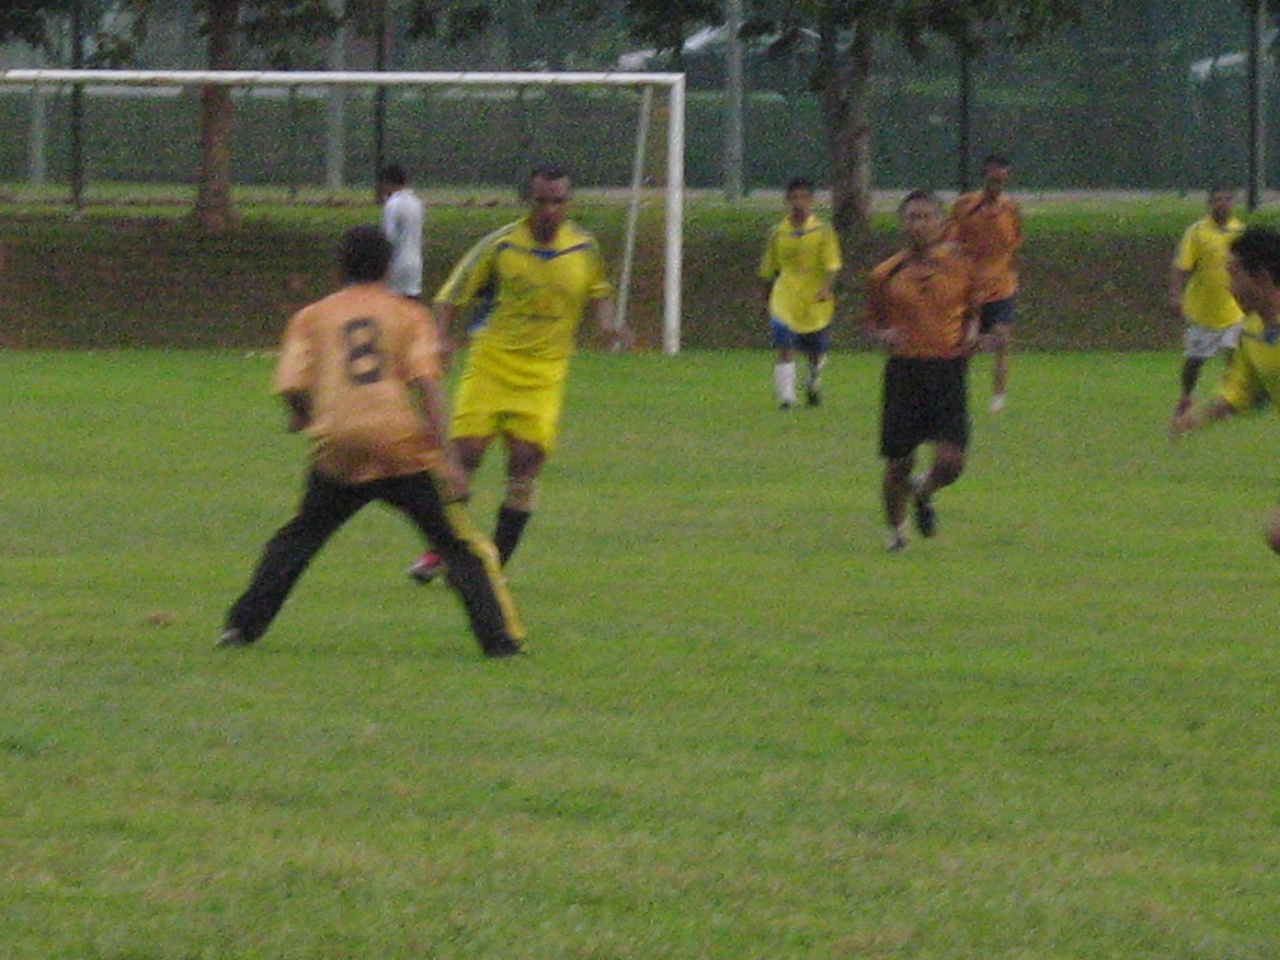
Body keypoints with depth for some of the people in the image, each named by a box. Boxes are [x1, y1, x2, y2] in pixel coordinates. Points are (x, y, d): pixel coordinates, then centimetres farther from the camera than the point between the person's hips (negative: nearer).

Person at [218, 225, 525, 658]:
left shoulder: (312, 317, 12)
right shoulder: (410, 315, 10)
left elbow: (292, 387, 2)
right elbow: (426, 383, -3)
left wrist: (304, 415, 26)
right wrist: (447, 457, -8)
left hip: (338, 448, 1)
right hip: (404, 449, -1)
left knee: (296, 540, 20)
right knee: (462, 547, 6)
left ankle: (242, 626, 16)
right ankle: (501, 638, -3)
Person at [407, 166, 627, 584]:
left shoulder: (584, 249, 2)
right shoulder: (500, 246, -7)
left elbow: (598, 294, 21)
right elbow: (451, 298, -1)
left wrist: (607, 326, 1)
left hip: (545, 372, 1)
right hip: (491, 362, -1)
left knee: (526, 463, -10)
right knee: (466, 453, -8)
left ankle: (496, 562, 2)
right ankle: (439, 551, 11)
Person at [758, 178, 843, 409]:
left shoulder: (823, 232, -2)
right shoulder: (778, 234, 4)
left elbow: (832, 266, -9)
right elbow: (768, 272, 15)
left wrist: (826, 288, -27)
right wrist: (766, 302, 20)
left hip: (816, 305, 0)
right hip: (785, 301, 0)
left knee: (816, 353, 14)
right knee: (785, 350, -17)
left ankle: (814, 385, 44)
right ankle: (786, 398, -16)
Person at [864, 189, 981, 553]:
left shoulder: (961, 267, 5)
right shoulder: (886, 274, 2)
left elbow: (972, 310, 19)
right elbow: (871, 322, 11)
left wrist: (971, 333, -3)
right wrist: (883, 336, -12)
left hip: (949, 369, 0)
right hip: (905, 370, 0)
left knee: (951, 461, -12)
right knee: (898, 464, 2)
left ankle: (924, 493, 24)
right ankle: (895, 529, 28)